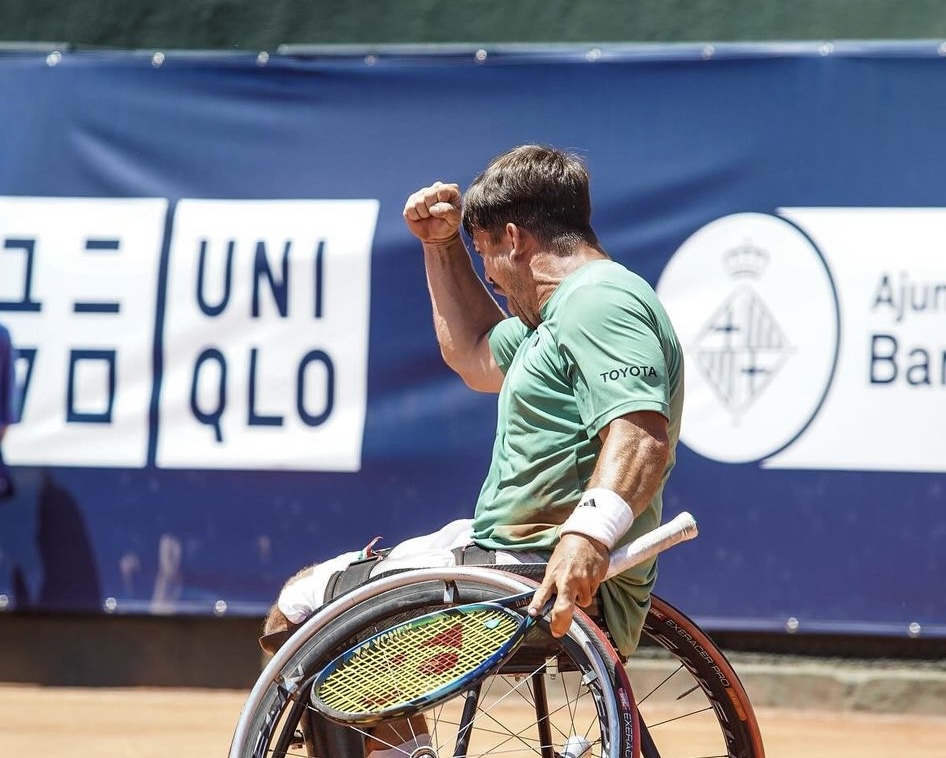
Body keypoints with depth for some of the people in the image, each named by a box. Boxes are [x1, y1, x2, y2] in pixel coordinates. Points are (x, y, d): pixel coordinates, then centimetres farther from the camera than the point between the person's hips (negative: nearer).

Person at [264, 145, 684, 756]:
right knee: (307, 590, 26)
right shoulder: (570, 308, 20)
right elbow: (475, 357, 38)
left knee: (296, 614, -9)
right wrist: (442, 246, 29)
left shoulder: (601, 299, -16)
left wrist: (591, 530, -46)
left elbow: (642, 436, -31)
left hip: (563, 585, -12)